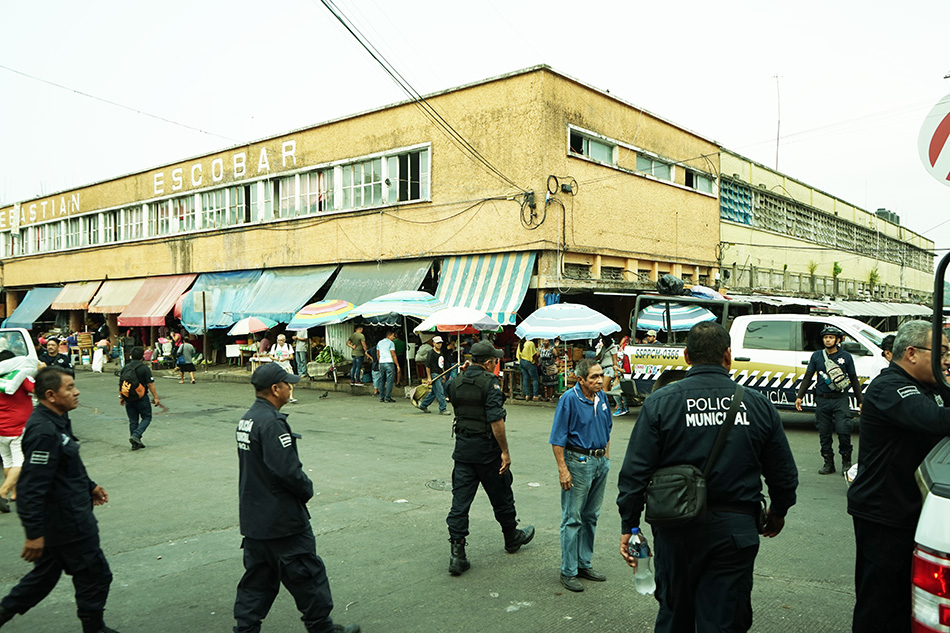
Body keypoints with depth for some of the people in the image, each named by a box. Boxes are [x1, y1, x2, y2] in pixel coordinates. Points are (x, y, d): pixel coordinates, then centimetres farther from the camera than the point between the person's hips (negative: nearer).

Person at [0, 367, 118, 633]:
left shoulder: (57, 421, 6)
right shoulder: (43, 432, -27)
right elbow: (31, 487, -28)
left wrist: (89, 486, 25)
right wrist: (34, 533, -26)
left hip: (68, 518, 10)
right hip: (66, 524, -10)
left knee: (45, 575, 23)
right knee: (95, 576, 6)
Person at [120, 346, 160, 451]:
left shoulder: (125, 368, 5)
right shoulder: (144, 368, -11)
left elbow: (120, 384, 11)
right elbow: (150, 384, -14)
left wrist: (121, 397, 22)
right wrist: (155, 397, -8)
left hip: (128, 399, 5)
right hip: (141, 398, -5)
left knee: (133, 421, 12)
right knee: (146, 418, 9)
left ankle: (135, 443, 14)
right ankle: (136, 435, -10)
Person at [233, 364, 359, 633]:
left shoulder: (247, 419, 9)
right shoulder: (272, 423, -23)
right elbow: (288, 470, -28)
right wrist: (307, 489, -9)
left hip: (253, 518, 9)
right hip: (281, 518, -9)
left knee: (257, 576, 17)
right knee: (306, 573, 6)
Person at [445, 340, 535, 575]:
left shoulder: (455, 383, 4)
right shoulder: (489, 383, -16)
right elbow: (496, 421, -21)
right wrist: (505, 451, -17)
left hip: (462, 447, 5)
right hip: (487, 449, -5)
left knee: (460, 500, 4)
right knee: (500, 496, 15)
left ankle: (457, 553, 0)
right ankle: (512, 537, 35)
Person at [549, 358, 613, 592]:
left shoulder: (601, 397, 5)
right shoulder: (569, 399, -15)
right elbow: (557, 439, -15)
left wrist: (606, 456, 15)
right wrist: (563, 470, -18)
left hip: (600, 461, 7)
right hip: (578, 461, -7)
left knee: (591, 516, 16)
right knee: (572, 518, -1)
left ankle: (584, 564, 28)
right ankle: (568, 571, 9)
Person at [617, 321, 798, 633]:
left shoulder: (660, 402, -7)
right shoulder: (758, 405, -1)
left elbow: (635, 472, -9)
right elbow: (784, 474, 8)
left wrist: (629, 526, 1)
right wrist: (778, 511, 26)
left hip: (677, 529, 0)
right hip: (736, 531, 1)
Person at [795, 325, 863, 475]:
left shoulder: (845, 357, 5)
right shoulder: (816, 356, 8)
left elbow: (854, 380, 12)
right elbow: (807, 378, 11)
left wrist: (860, 401, 10)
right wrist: (799, 396, 3)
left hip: (841, 400, -2)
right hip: (822, 400, 2)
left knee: (843, 430, -12)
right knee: (824, 433, 4)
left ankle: (846, 461, 7)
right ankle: (828, 463, 15)